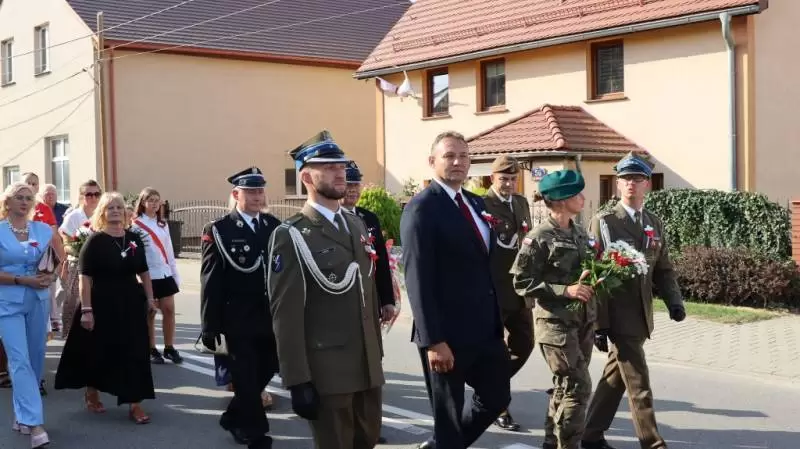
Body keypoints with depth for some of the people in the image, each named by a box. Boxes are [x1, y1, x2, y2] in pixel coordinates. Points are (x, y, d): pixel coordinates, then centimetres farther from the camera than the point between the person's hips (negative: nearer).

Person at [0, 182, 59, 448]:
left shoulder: (44, 231, 8)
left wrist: (50, 277, -1)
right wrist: (23, 280, -17)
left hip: (38, 301, 4)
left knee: (35, 359, 9)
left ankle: (22, 415, 25)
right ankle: (35, 425, -15)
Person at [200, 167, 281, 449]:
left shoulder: (275, 226, 8)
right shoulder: (219, 230, -5)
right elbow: (211, 282, -8)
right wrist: (210, 326, -10)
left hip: (271, 319, 5)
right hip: (239, 322, -5)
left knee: (265, 372, 15)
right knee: (246, 379, 4)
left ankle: (234, 418, 37)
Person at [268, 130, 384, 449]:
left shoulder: (357, 225, 13)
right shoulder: (291, 236, -10)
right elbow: (286, 314, -14)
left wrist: (377, 352, 14)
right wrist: (298, 381, -17)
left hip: (368, 365, 7)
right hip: (326, 370, -7)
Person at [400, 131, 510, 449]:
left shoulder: (476, 203, 13)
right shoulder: (421, 208, -13)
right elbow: (418, 279, -19)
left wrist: (496, 316, 14)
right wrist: (432, 340, -23)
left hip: (486, 328, 8)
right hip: (447, 333, -8)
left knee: (497, 397, 17)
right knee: (448, 415, 6)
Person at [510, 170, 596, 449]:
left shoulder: (579, 233, 10)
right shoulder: (539, 237, -12)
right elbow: (521, 282, -14)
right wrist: (564, 291, -21)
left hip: (582, 319, 7)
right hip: (555, 321, -7)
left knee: (566, 385, 14)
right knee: (578, 387, -9)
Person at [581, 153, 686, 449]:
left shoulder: (655, 224, 11)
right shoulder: (603, 222, -6)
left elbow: (663, 269, 14)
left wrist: (674, 300, -5)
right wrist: (599, 324, -14)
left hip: (640, 316, 6)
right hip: (618, 317, -6)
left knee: (615, 378, 15)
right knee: (638, 385, -5)